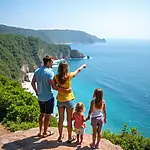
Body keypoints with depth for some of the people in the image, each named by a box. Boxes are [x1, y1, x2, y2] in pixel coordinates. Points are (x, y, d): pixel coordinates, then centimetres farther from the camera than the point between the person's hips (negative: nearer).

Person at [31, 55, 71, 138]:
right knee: (47, 115, 9)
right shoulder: (49, 72, -21)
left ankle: (40, 132, 31)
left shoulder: (37, 71, 2)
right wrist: (65, 90, -24)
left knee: (42, 114, 21)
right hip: (48, 98, -7)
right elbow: (54, 87, -27)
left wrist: (36, 91, 23)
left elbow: (32, 83, 10)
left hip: (40, 97, 7)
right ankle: (45, 132, 23)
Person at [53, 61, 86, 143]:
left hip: (60, 100, 3)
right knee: (69, 120, 11)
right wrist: (83, 66, 22)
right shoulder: (69, 75, -15)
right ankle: (69, 138, 25)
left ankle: (60, 137, 29)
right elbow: (78, 70, 3)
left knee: (61, 119, 16)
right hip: (69, 100, -3)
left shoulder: (56, 77, -10)